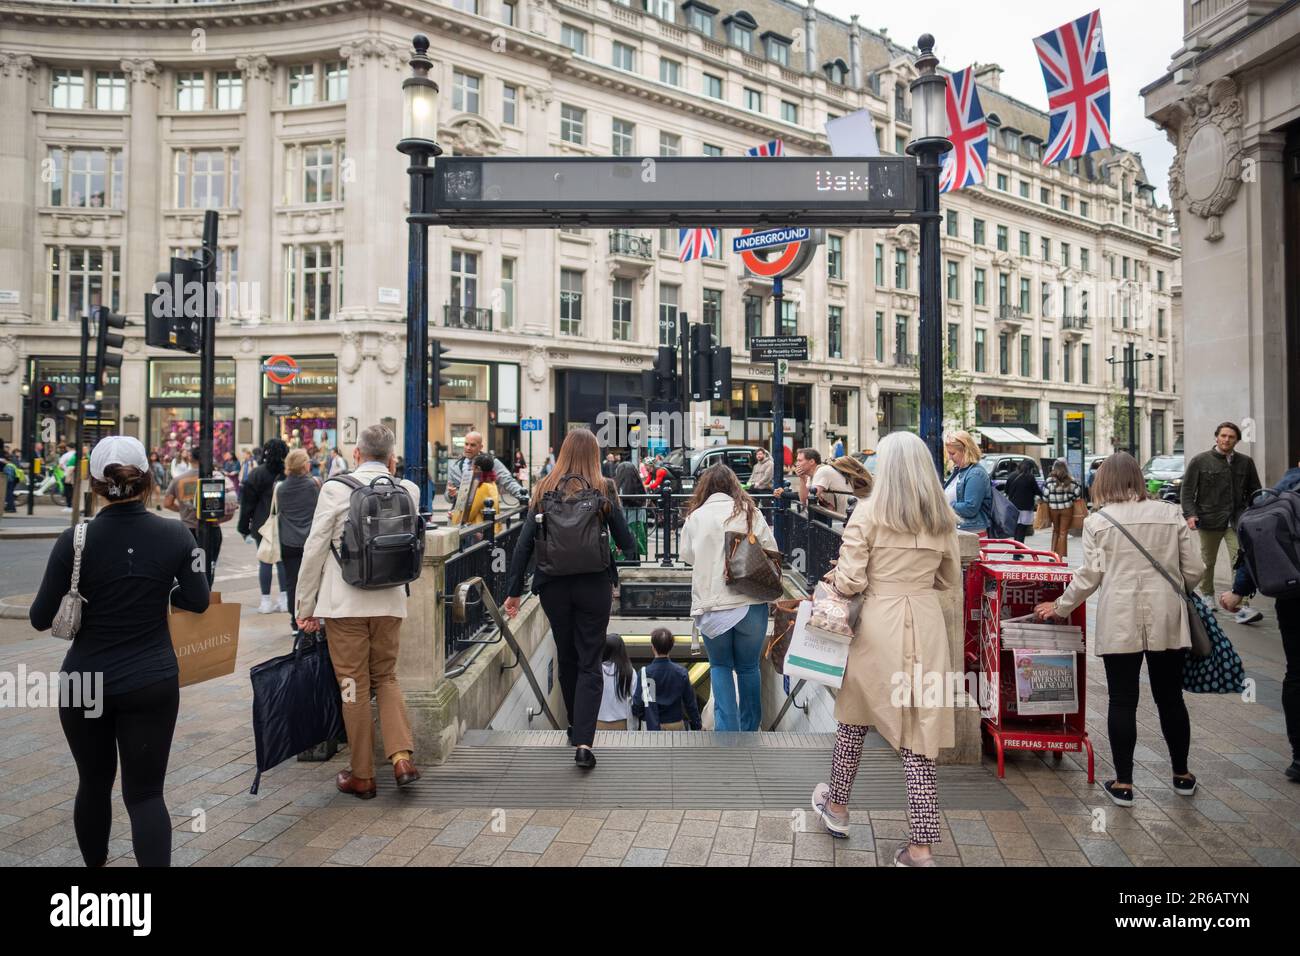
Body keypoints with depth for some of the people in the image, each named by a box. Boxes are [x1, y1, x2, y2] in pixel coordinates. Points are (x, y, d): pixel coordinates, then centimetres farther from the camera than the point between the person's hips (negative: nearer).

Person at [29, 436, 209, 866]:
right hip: (153, 682, -1)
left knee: (94, 781, 21)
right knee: (145, 791, 5)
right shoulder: (175, 535, -9)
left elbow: (41, 619, -5)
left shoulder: (75, 540, -11)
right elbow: (198, 602, 1)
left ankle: (95, 862, 42)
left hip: (85, 680, 1)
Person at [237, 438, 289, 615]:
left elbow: (248, 502, -5)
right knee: (282, 560, 10)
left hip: (263, 525, -3)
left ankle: (266, 602, 6)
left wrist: (244, 527, 2)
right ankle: (285, 600, 11)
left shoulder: (257, 473, -8)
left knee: (265, 562, 3)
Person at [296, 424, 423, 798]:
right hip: (390, 602, 3)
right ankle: (402, 756, 3)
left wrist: (305, 607, 4)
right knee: (386, 678, 19)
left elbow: (315, 550, -6)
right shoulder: (408, 491, 0)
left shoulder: (335, 489, -8)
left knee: (354, 686, 8)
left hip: (345, 602, -3)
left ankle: (362, 775, 18)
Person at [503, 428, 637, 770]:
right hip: (594, 585, -2)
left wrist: (514, 590, 3)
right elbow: (626, 542, 0)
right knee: (589, 663, 3)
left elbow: (524, 543, -1)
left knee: (566, 658, 20)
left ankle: (575, 726, 35)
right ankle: (583, 741, -8)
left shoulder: (544, 490, 2)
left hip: (553, 585, 2)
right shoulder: (603, 490, -4)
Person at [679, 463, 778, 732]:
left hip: (712, 605, -1)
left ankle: (727, 728, 6)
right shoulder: (751, 513, 0)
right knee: (748, 667, 17)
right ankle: (749, 729, 26)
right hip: (751, 602, 1)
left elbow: (686, 555, 7)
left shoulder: (696, 516, -1)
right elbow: (772, 553, 2)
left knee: (720, 666, 16)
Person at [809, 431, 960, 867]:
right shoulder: (943, 518, 5)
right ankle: (922, 845, 10)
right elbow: (950, 580, 16)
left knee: (854, 716, 17)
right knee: (918, 728, 7)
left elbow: (849, 582, -11)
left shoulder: (869, 512, -9)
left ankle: (837, 806, 36)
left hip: (879, 624, -3)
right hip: (926, 625, 3)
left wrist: (833, 577, 9)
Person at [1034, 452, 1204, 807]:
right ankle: (1182, 775, 30)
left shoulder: (1097, 521, -4)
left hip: (1120, 622, -2)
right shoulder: (1170, 514, 2)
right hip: (1167, 619, 3)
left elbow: (1089, 576, -5)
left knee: (1123, 701, 5)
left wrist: (1059, 607, 9)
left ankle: (1123, 783, 10)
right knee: (1170, 697, 16)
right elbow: (1194, 570, 4)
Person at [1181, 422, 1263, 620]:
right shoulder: (1200, 461, 0)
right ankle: (1207, 596, 33)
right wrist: (1190, 514, -12)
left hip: (1236, 522, 1)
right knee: (1208, 562, 14)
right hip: (1209, 520, -1)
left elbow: (1254, 491, 16)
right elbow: (1187, 490, 0)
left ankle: (1241, 607, -12)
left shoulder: (1245, 462, 8)